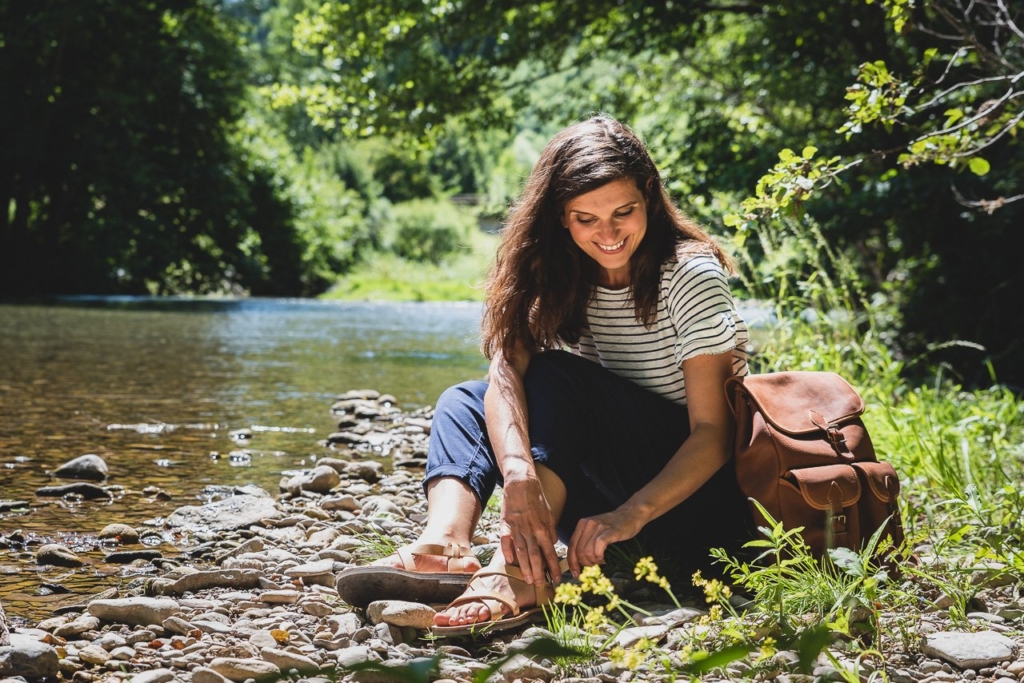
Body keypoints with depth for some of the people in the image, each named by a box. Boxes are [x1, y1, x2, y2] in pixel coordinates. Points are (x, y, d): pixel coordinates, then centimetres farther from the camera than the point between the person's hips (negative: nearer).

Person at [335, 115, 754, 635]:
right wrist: (518, 474, -39)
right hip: (615, 477, 6)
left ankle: (516, 574, -45)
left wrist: (632, 515, -36)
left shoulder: (690, 276, -16)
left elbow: (712, 431, -21)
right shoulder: (559, 275, -2)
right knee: (463, 402, -5)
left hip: (698, 490, -6)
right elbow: (507, 368, -20)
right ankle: (444, 544, -35)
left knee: (556, 374, -25)